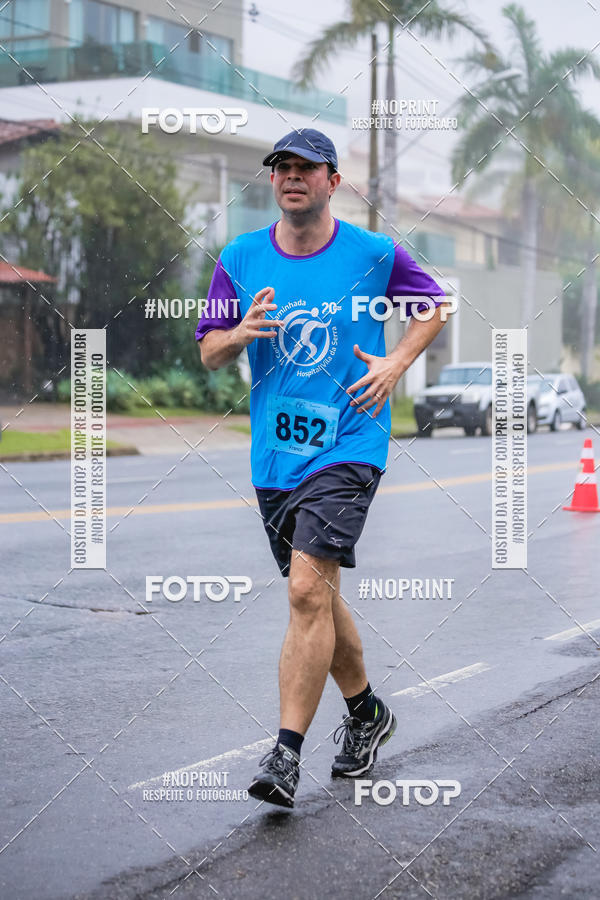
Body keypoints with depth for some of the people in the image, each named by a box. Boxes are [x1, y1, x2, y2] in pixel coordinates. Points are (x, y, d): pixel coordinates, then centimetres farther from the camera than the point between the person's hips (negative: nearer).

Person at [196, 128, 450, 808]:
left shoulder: (374, 254, -2)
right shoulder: (241, 259, 5)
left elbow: (434, 305, 14)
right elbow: (208, 351, 9)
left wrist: (397, 362, -2)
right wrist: (242, 332, -13)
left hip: (348, 445, -4)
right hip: (274, 452, 5)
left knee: (308, 589, -19)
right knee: (316, 598, 14)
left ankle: (286, 754, -15)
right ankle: (367, 713, 36)